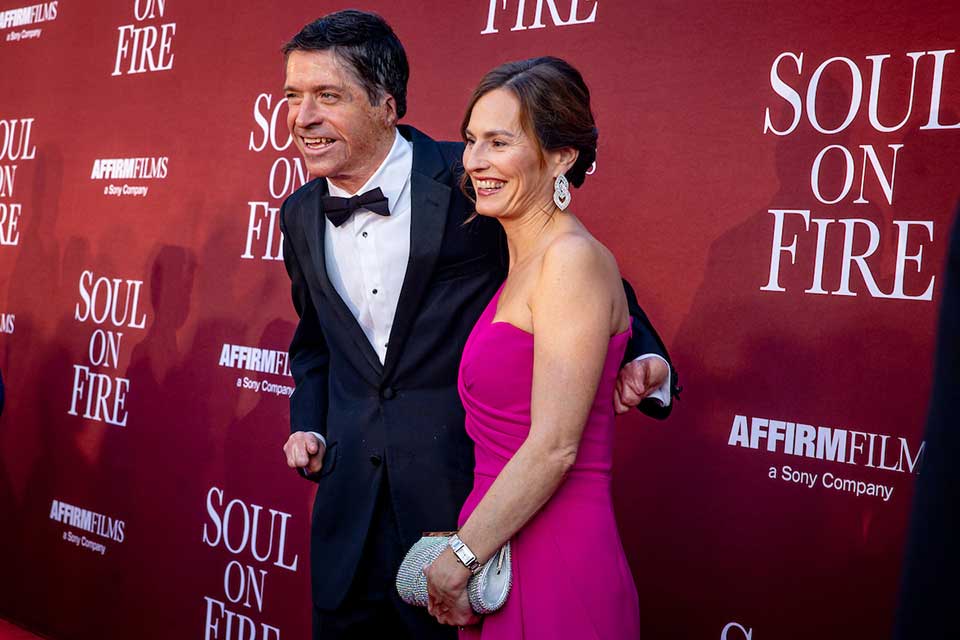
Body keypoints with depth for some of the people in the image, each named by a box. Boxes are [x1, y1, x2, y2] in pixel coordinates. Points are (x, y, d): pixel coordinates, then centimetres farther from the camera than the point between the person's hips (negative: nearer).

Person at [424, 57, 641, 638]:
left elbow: (554, 448, -19)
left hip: (552, 566, -8)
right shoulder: (521, 264, 11)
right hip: (500, 560, 9)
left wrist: (460, 558, -12)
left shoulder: (574, 260, -16)